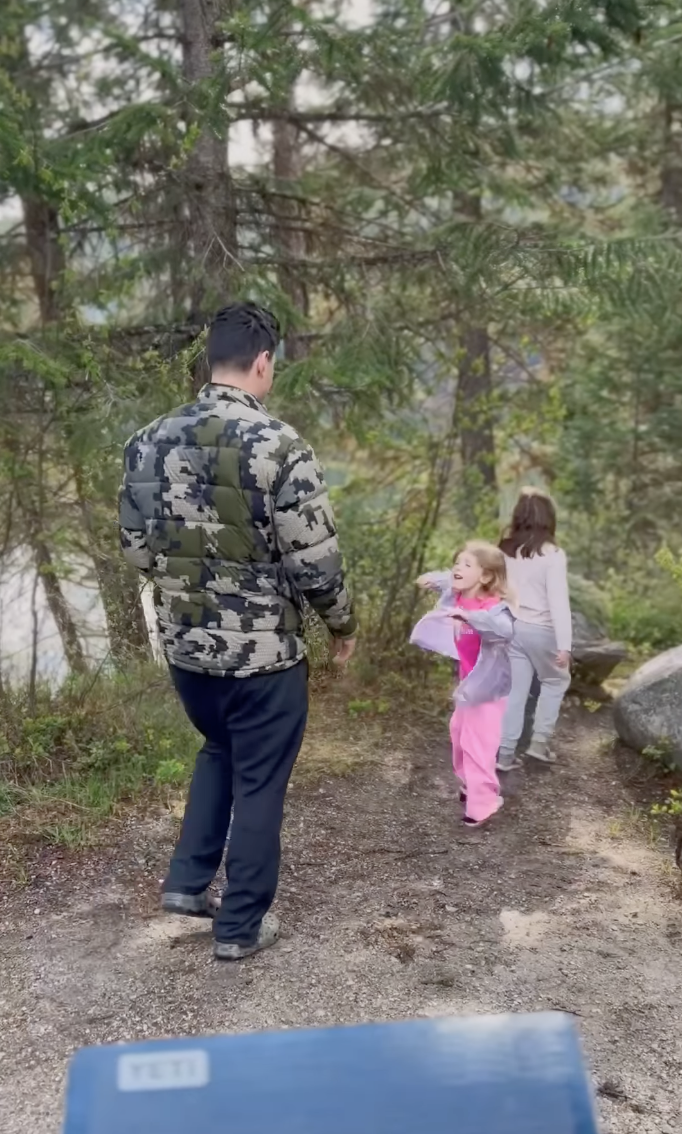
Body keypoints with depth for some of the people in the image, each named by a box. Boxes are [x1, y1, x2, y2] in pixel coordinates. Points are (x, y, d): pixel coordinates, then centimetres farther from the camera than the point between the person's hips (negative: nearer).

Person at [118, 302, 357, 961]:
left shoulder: (150, 441, 0)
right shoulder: (278, 446, -17)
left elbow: (135, 547, 6)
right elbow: (315, 561, -16)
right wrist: (342, 624, 2)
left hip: (183, 646, 6)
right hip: (263, 653, -5)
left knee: (219, 751, 29)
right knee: (258, 784, 11)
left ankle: (187, 882, 30)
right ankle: (241, 926, 24)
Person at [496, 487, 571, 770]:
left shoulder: (504, 550, 1)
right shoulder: (551, 554, -14)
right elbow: (559, 601, -16)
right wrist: (564, 645, -16)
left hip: (511, 627, 4)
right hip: (540, 630, -4)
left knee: (514, 691, 11)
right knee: (556, 680, 20)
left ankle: (504, 754, 11)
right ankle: (539, 742, 17)